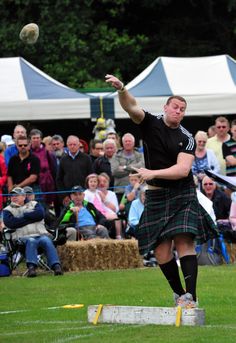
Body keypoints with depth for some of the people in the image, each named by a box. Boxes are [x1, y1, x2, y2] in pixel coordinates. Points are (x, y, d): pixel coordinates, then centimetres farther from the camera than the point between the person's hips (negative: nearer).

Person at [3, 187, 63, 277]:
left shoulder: (34, 204, 22)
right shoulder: (8, 210, 17)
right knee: (31, 241, -35)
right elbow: (10, 223, -4)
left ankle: (56, 266, -42)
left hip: (41, 234, 2)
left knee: (46, 241, -30)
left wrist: (24, 215, 2)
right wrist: (31, 218, 0)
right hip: (23, 237, -2)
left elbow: (40, 214, 0)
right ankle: (31, 267, -50)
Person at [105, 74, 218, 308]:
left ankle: (191, 296, -21)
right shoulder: (151, 123, 4)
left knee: (184, 241, -15)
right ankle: (179, 294, 13)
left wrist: (153, 173, -21)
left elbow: (183, 170, -13)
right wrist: (121, 90, -32)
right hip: (156, 196, 2)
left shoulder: (186, 138, -1)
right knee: (161, 251, -2)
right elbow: (131, 107, -13)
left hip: (182, 194, -2)